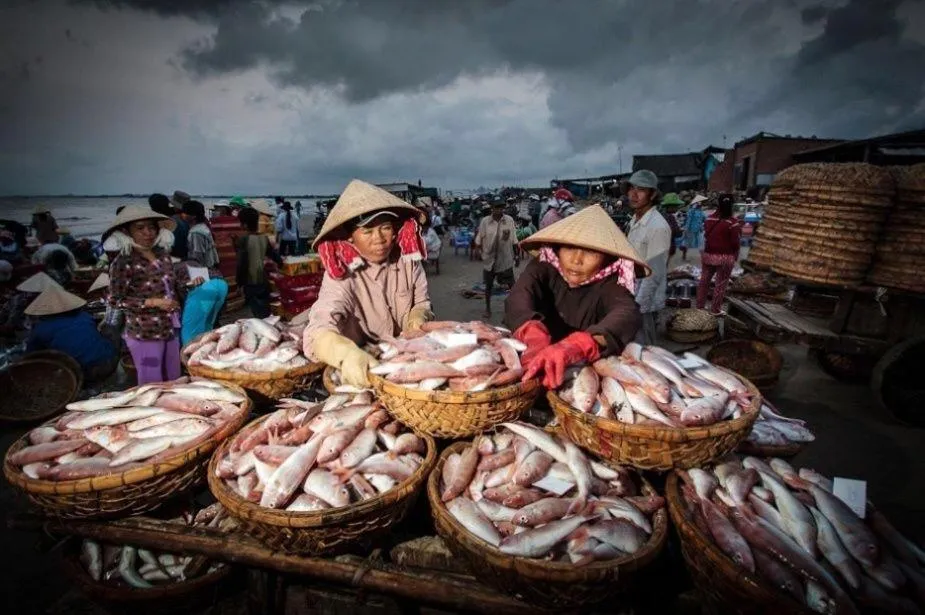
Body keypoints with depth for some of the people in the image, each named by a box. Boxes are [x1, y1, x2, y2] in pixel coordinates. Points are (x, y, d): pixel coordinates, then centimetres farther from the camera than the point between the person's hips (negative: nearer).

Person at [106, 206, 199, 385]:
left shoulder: (163, 253, 5)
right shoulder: (123, 263, -14)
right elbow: (115, 300, -12)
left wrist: (189, 283, -2)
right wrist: (153, 302, -19)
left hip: (171, 328, 6)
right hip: (145, 333, -6)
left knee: (174, 379, 18)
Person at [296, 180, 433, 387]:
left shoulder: (408, 259, -8)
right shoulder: (341, 275, -20)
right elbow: (319, 332, -36)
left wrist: (417, 319, -13)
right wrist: (349, 354, -56)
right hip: (363, 369, -3)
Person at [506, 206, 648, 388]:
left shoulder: (608, 286, -9)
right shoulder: (543, 268, -6)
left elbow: (628, 314, -31)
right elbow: (518, 297, -25)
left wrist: (574, 346, -51)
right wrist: (536, 339, -47)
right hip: (535, 368, 1)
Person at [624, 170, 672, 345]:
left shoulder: (658, 226, -20)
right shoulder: (634, 221, 7)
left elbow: (653, 273, -22)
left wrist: (638, 305, -21)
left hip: (645, 301, -8)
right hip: (632, 295, 8)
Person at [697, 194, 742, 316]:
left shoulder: (710, 219, 0)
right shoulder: (733, 223, -14)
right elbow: (735, 243, -12)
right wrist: (735, 256, 2)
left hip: (708, 254, 5)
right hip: (725, 257, -4)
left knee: (704, 281, 16)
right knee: (721, 284, 6)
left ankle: (699, 306, 24)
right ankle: (715, 309, 14)